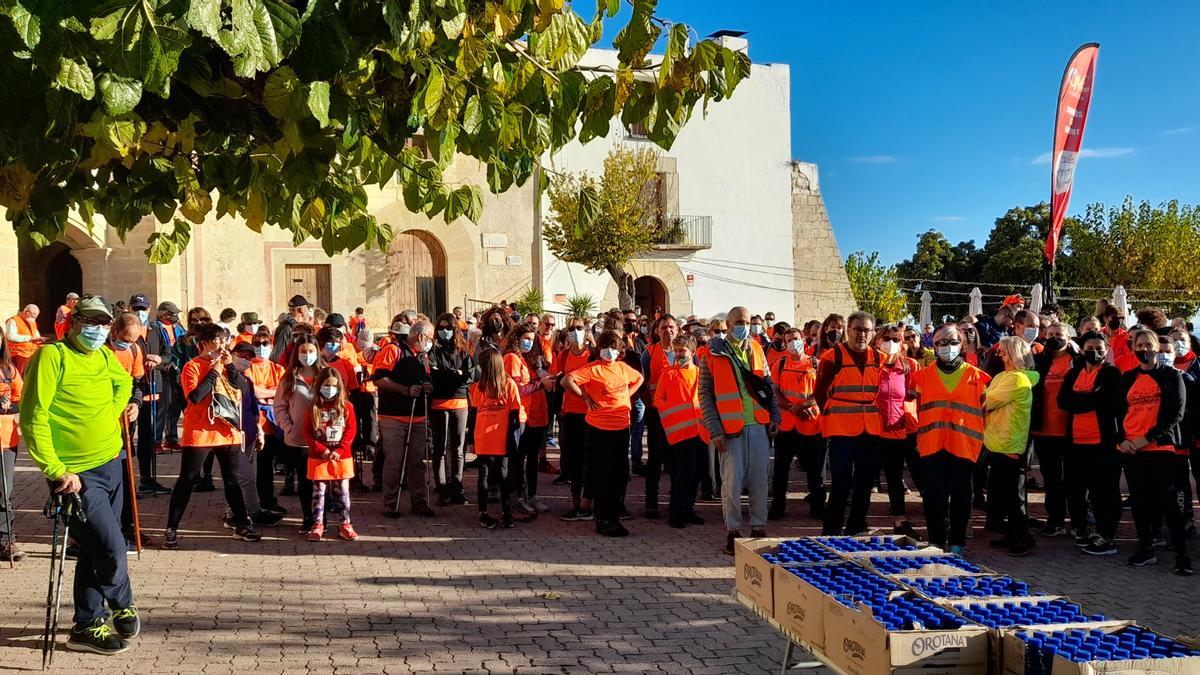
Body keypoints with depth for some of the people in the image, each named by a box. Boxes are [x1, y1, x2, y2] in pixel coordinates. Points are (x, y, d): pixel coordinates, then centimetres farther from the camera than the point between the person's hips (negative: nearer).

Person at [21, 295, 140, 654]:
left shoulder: (103, 356, 8)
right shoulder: (52, 356, -14)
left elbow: (124, 382, 32)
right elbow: (33, 419, -18)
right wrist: (56, 470, -22)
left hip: (110, 465, 8)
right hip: (77, 475, -8)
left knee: (95, 550, 15)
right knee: (111, 547, -8)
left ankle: (88, 625, 28)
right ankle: (122, 606, 20)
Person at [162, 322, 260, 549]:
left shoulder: (224, 363, 12)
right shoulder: (193, 366, -7)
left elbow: (240, 385, 0)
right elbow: (194, 396, -20)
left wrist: (230, 365, -11)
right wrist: (214, 372, -16)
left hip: (227, 430, 6)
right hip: (200, 432, -6)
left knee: (233, 478, 11)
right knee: (186, 480, -1)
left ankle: (242, 524, 20)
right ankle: (171, 529, 5)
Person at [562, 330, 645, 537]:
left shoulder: (623, 368, 9)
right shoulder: (593, 369, -9)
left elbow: (639, 378, 29)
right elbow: (566, 381, -19)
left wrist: (627, 395, 13)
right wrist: (585, 397, -11)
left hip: (621, 427, 6)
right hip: (599, 429, -6)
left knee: (620, 474, 10)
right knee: (600, 475, 1)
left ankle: (614, 517, 22)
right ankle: (603, 520, 9)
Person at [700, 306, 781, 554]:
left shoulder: (756, 350, 12)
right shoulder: (714, 354, -1)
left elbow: (768, 386, 17)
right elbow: (705, 394, -3)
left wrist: (775, 416, 5)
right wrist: (715, 430, -9)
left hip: (759, 425, 4)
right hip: (731, 428, -3)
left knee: (760, 479, 7)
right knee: (732, 482, -1)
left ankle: (758, 528, 18)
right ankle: (733, 531, 11)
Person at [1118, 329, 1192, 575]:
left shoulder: (1171, 375, 2)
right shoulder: (1127, 379, 12)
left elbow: (1176, 414, -6)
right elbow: (1118, 412, 14)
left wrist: (1148, 437, -13)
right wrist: (1121, 440, -3)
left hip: (1162, 447, -4)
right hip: (1132, 450, 4)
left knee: (1169, 502, -5)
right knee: (1139, 501, 8)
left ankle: (1181, 554, 1)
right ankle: (1146, 549, 18)